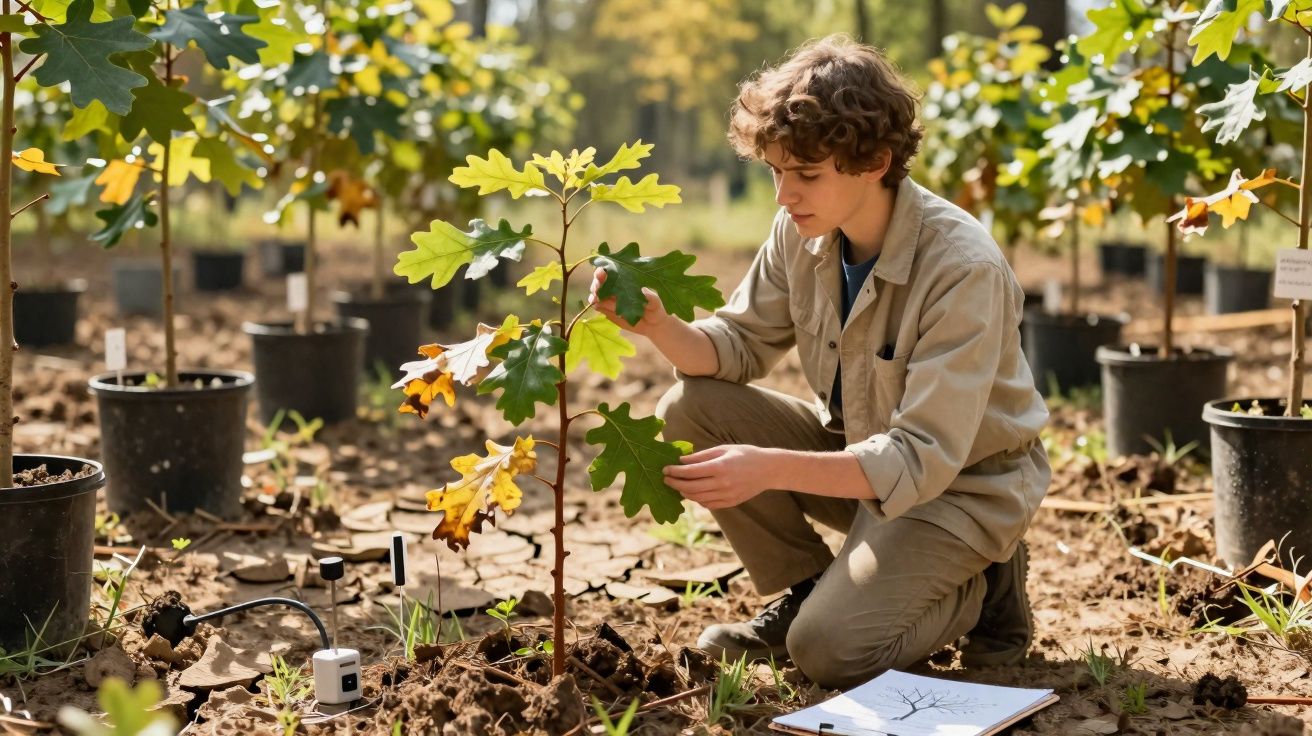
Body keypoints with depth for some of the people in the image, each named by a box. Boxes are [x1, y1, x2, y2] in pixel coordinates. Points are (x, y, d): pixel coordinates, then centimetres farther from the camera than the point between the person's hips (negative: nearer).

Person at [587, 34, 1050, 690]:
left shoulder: (964, 269, -30)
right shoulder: (802, 231, -11)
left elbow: (922, 460, -33)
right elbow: (739, 346, -1)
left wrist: (772, 468, -44)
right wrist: (659, 325, -24)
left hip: (962, 482, -6)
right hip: (857, 444, 7)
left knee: (830, 649, -24)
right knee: (689, 410, -13)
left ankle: (982, 590, 6)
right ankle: (804, 592, 4)